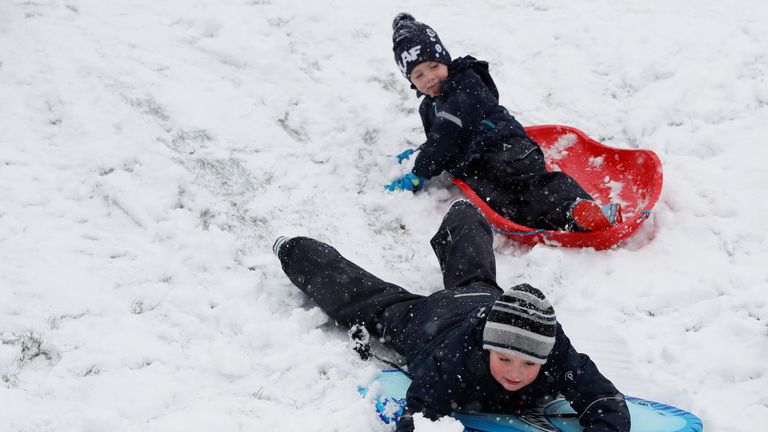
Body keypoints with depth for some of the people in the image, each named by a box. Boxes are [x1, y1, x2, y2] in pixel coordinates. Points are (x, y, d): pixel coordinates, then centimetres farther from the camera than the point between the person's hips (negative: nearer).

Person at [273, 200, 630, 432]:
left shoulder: (558, 357, -41)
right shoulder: (453, 364, -48)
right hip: (423, 319, -3)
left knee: (473, 280, 34)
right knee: (356, 296, 19)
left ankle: (461, 220, 66)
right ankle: (296, 253, 45)